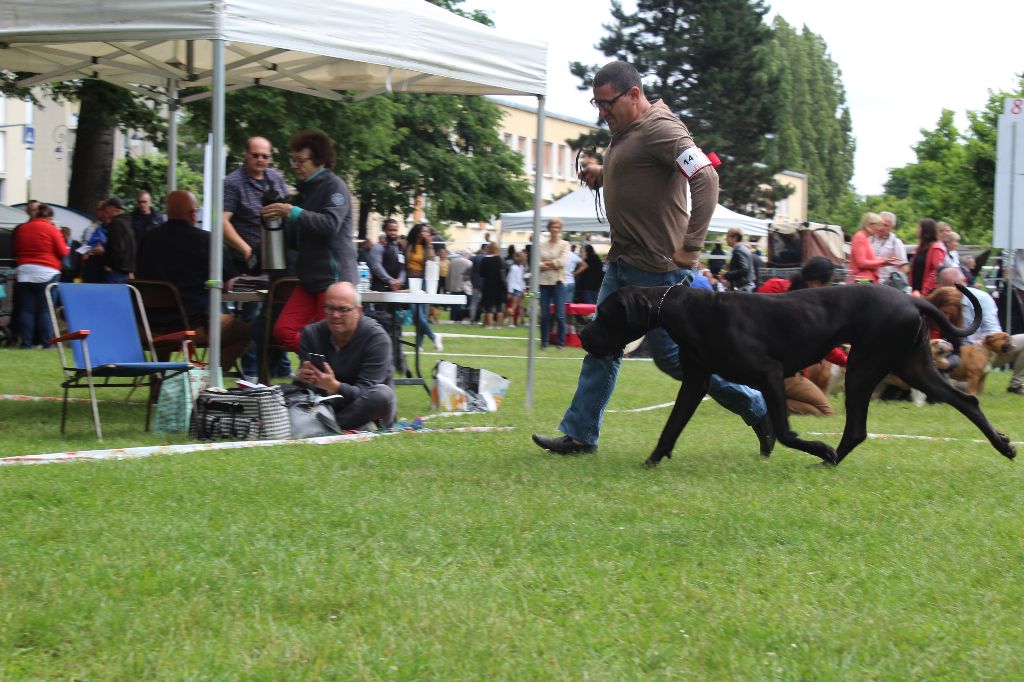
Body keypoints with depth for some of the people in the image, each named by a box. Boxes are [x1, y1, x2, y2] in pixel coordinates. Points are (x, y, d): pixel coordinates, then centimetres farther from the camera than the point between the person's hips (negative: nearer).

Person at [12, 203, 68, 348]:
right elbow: (63, 252, -4)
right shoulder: (52, 230, -5)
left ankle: (26, 342, 2)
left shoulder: (22, 229, 8)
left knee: (25, 309, 4)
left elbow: (15, 249, 17)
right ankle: (46, 342, -2)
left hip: (24, 272, 4)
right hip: (47, 273, -4)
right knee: (45, 310, -1)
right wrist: (67, 248, 17)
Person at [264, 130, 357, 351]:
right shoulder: (305, 190, 19)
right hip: (310, 279, 8)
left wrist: (293, 213, -27)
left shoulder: (334, 186, -7)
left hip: (335, 278, -8)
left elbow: (331, 223, -24)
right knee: (283, 331, -3)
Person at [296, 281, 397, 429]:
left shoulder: (377, 338, -18)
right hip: (329, 404, 3)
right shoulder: (311, 334, -6)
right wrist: (301, 379, -35)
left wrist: (334, 387, -44)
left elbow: (363, 393, -25)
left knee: (382, 394, -35)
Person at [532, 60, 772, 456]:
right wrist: (601, 174, 6)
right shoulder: (624, 131, 13)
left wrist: (691, 246, -26)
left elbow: (706, 178, -26)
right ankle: (579, 434, 16)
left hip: (658, 267, -10)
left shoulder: (658, 128, -17)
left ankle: (758, 410, 9)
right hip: (623, 261, 10)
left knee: (672, 355, -3)